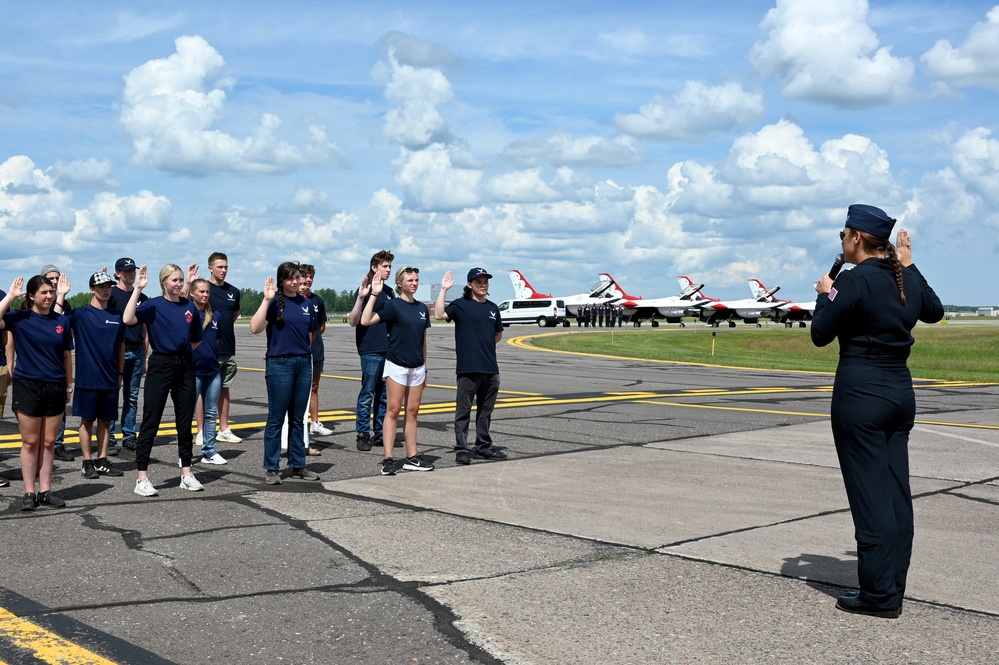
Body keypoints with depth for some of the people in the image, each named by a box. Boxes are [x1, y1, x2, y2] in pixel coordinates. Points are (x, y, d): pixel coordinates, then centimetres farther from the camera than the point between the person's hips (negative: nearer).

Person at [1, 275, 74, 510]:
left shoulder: (62, 321, 6)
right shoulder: (20, 319, -2)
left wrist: (69, 387, 12)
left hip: (55, 388, 3)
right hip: (28, 386, -3)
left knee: (48, 442, 8)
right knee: (30, 442, 2)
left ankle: (45, 491, 14)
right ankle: (29, 492, 9)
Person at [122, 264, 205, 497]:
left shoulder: (190, 306, 8)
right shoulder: (153, 305, -4)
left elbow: (196, 339, 20)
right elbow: (128, 319, -24)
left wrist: (183, 350, 8)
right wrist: (138, 288, -23)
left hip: (185, 366, 5)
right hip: (160, 365, -4)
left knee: (185, 422, 10)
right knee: (150, 422, -3)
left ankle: (186, 474, 19)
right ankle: (142, 478, 2)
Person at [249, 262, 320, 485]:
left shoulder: (306, 303, 10)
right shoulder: (275, 302, -6)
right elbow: (255, 328, -19)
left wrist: (309, 361, 14)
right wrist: (266, 299, -21)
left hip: (303, 363, 5)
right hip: (280, 364, -5)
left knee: (298, 418, 11)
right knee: (276, 419, 0)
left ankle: (298, 465, 18)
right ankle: (271, 468, 7)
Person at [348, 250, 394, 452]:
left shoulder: (389, 292, 14)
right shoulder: (364, 290, -5)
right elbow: (353, 321, -12)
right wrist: (360, 297, -24)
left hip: (388, 350, 7)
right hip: (370, 350, -7)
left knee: (384, 395, 9)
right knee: (367, 394, -3)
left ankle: (379, 434, 16)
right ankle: (363, 435, 3)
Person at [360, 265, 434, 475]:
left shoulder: (422, 308, 10)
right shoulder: (393, 305, -6)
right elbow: (366, 321, -18)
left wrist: (425, 368, 17)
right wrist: (374, 294, -21)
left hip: (417, 366, 6)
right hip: (397, 365, -5)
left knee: (412, 412, 9)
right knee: (393, 411, -4)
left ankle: (412, 458, 14)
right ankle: (388, 459, -3)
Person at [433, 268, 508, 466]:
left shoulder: (492, 307, 14)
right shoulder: (460, 305, -2)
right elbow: (439, 315, -19)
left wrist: (484, 345, 11)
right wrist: (444, 289, -20)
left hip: (490, 368, 6)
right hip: (468, 368, -5)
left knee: (486, 411, 13)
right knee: (463, 410, -2)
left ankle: (484, 446, 24)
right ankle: (462, 449, 1)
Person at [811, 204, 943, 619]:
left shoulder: (855, 281, -15)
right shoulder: (906, 279, 7)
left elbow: (820, 335, -8)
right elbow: (934, 312, 28)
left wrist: (825, 295, 8)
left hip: (860, 394, -8)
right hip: (901, 392, 8)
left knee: (870, 495, -3)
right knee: (896, 492, 10)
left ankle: (879, 595, 2)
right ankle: (893, 589, 17)